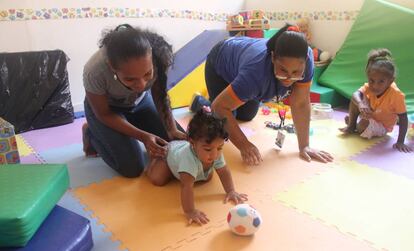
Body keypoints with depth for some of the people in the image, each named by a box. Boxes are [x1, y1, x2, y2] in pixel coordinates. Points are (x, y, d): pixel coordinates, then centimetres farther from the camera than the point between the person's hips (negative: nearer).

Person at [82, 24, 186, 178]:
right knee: (133, 168, -13)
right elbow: (103, 114, -20)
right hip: (106, 108, -3)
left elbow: (160, 97, -13)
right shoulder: (95, 71, -39)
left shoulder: (157, 57, -33)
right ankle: (92, 134, 12)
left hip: (140, 101, 4)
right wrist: (143, 136, -28)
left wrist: (173, 130, -27)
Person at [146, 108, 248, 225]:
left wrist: (231, 191, -23)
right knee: (157, 179, -14)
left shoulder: (216, 153, -32)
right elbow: (187, 186, -54)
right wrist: (190, 211, -57)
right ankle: (156, 158, 17)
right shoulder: (189, 158, -52)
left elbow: (224, 171, -17)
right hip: (170, 152, -4)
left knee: (207, 177, 5)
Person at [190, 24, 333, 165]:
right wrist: (244, 145, -40)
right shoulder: (256, 71, -47)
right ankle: (200, 102, 20)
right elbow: (220, 107, -39)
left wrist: (304, 146, -25)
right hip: (221, 65, -5)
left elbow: (301, 104, -25)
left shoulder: (305, 59, -33)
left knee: (246, 116, 19)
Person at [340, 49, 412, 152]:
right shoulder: (369, 87, -20)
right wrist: (360, 104, -62)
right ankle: (351, 125, -2)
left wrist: (400, 142, -31)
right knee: (356, 99, -18)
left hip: (382, 127, -4)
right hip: (369, 116, 4)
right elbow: (356, 94, -39)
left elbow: (403, 119, -29)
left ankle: (356, 129, 3)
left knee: (365, 124, -35)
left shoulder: (397, 95, -33)